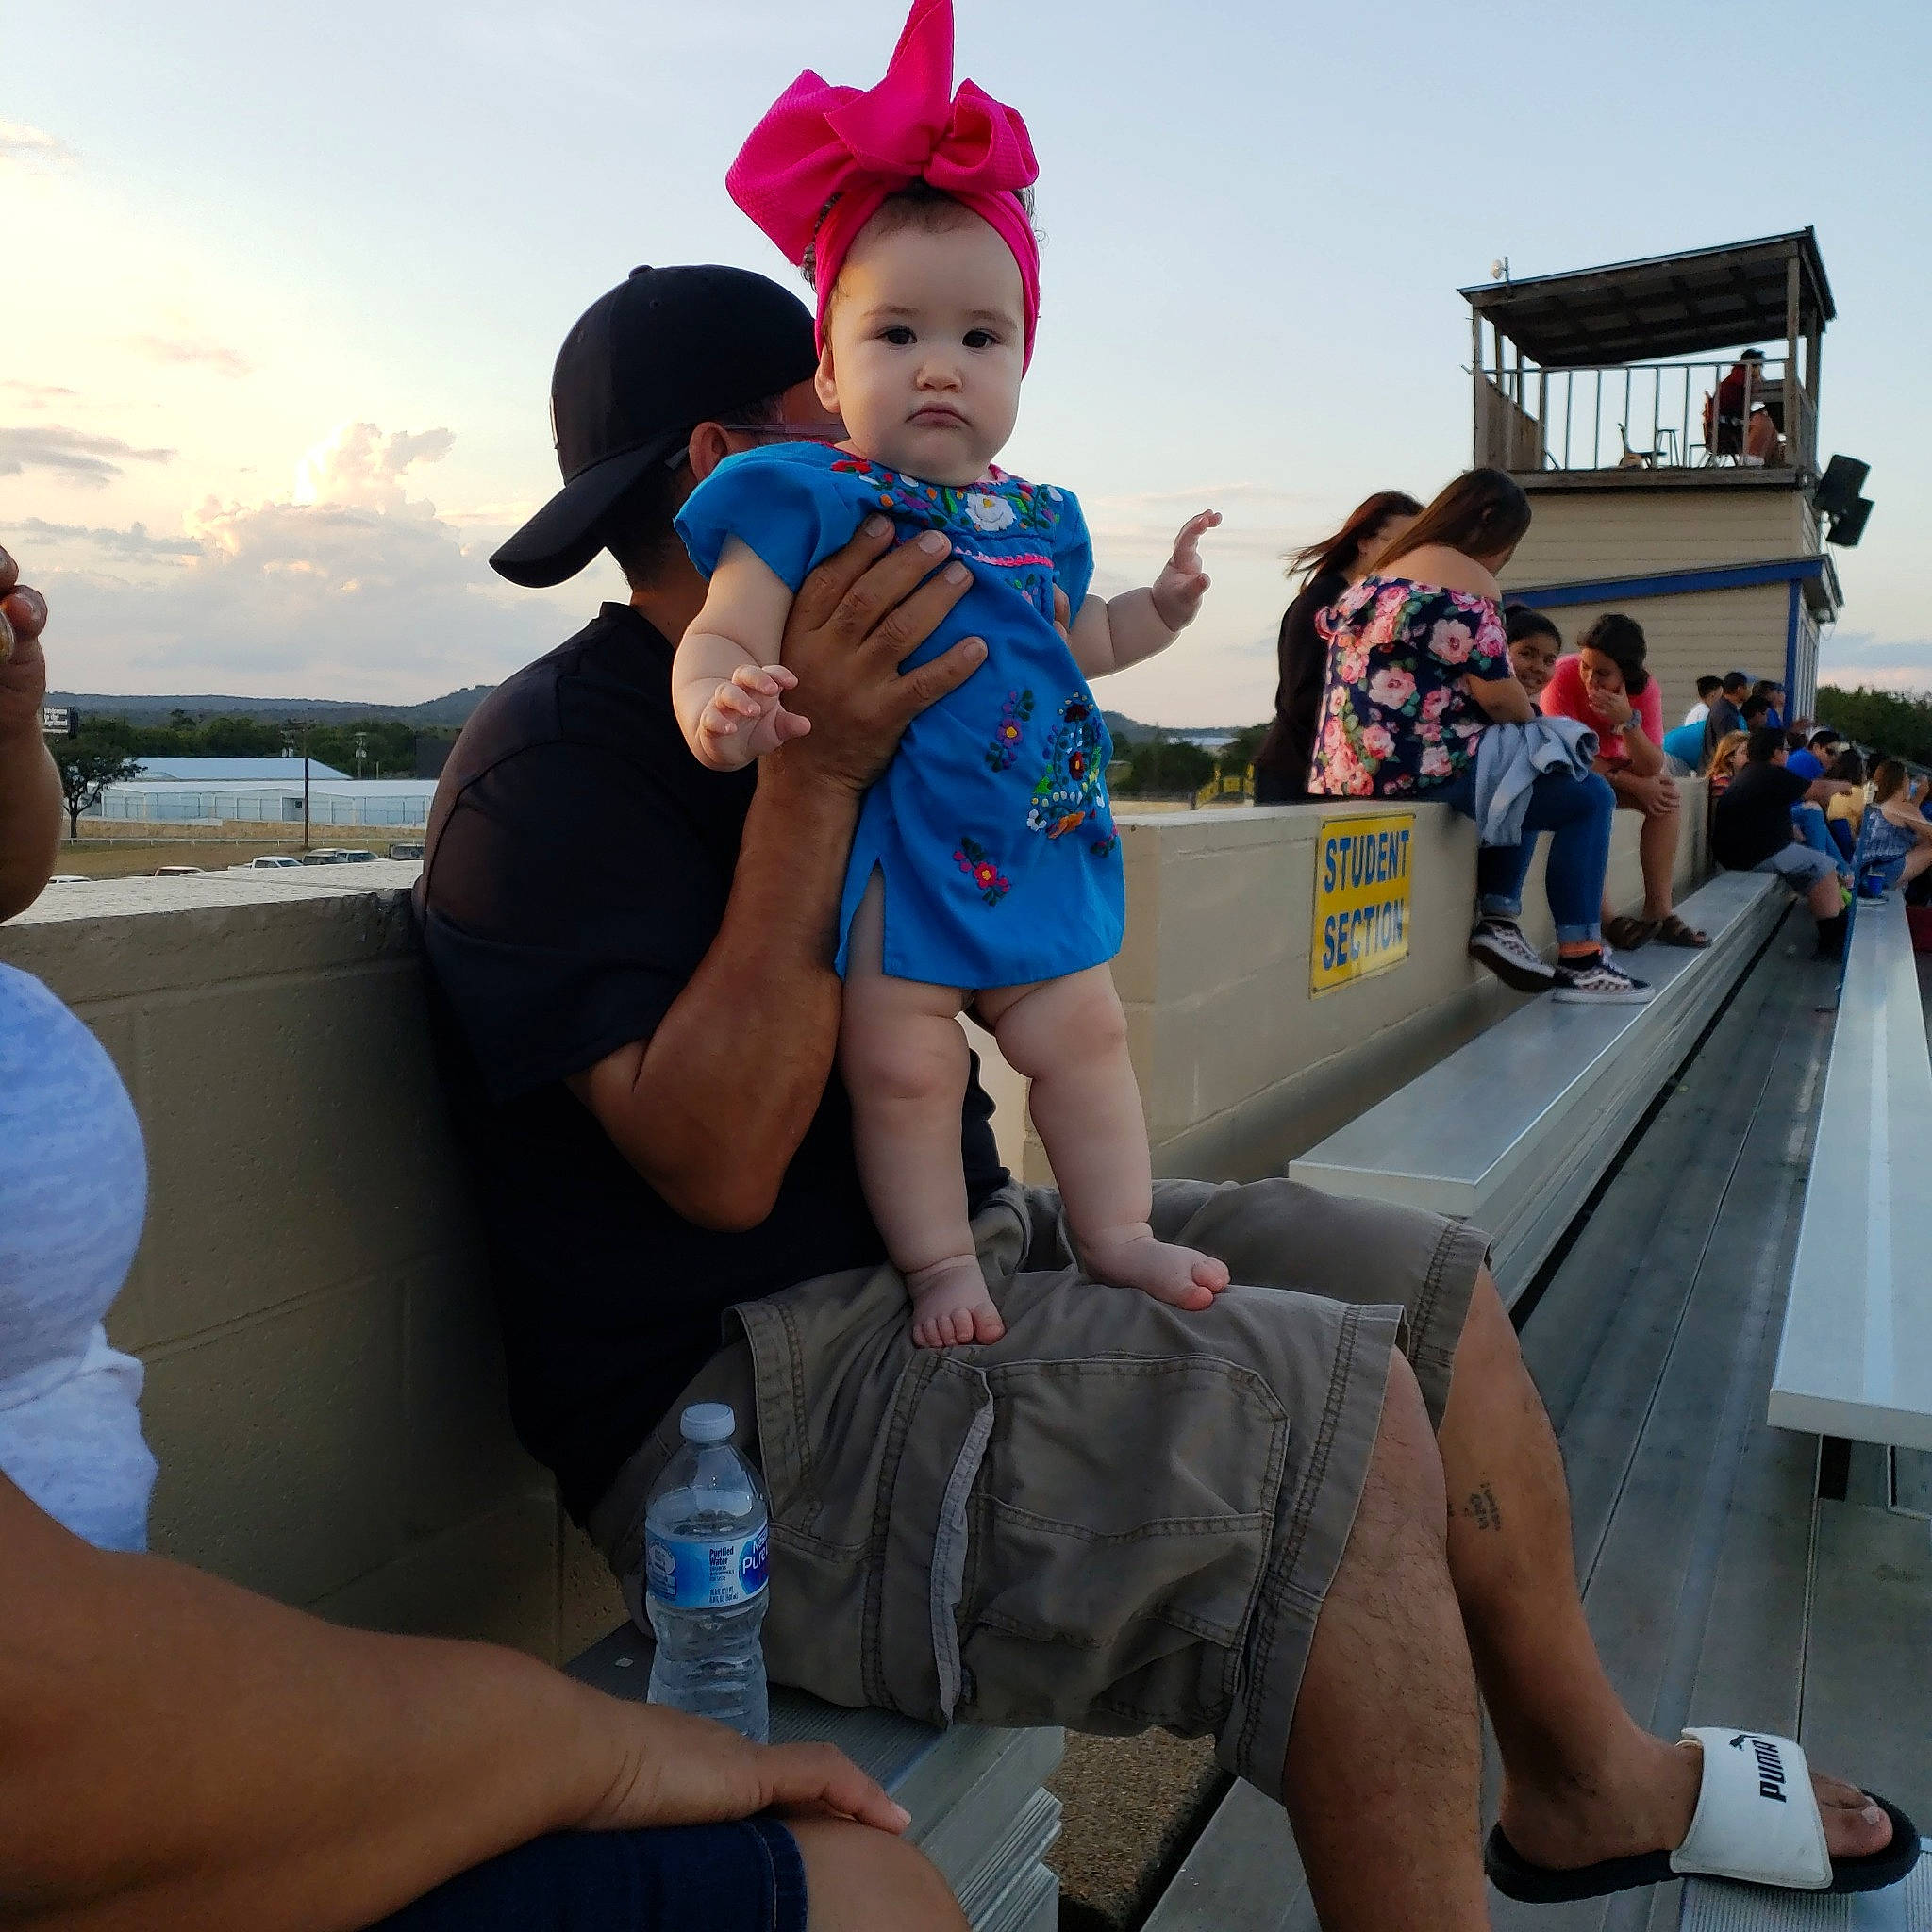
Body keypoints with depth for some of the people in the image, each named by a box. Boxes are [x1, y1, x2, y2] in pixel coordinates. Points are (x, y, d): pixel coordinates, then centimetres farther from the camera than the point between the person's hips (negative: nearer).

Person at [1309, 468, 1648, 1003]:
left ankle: (1497, 920, 16)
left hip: (1356, 767, 9)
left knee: (1529, 780, 30)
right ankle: (1580, 963, 2)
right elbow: (1495, 693, -13)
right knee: (1591, 797, 5)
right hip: (1422, 765, -9)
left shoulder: (1383, 570, 18)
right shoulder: (1466, 576, -8)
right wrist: (1535, 721, 8)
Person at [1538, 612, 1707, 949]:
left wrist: (1628, 720, -39)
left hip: (1610, 766, 4)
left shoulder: (1645, 688, -16)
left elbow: (1652, 768, -22)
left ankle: (1659, 910, -17)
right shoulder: (1564, 675, -27)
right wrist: (1633, 784, -24)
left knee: (1669, 793, -18)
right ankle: (1605, 917, -35)